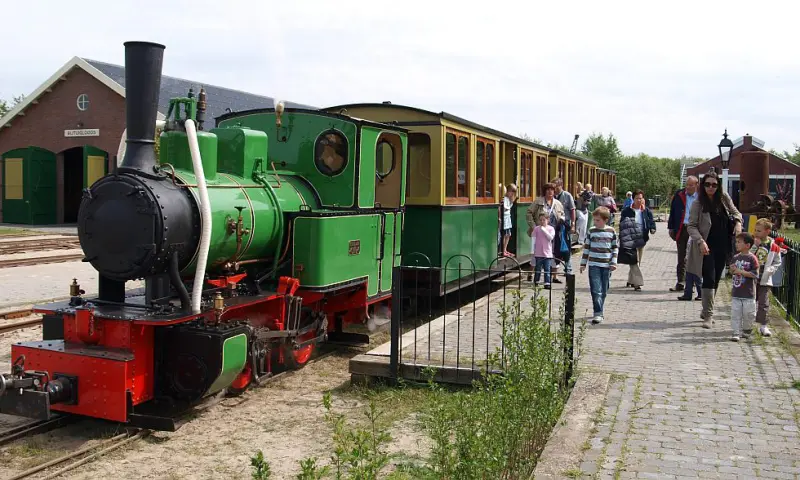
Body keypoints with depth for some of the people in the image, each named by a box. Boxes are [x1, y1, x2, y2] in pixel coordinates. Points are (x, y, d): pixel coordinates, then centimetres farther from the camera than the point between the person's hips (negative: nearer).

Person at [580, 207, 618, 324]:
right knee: (596, 290, -10)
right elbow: (586, 247, 7)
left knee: (603, 291, 8)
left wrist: (614, 262, 0)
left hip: (606, 265, 1)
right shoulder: (591, 231, 3)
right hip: (594, 265, -1)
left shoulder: (611, 231, 3)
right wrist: (583, 263, 6)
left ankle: (599, 312, 23)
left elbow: (614, 248, 8)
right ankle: (598, 313, -12)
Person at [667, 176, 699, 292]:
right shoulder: (678, 195, 3)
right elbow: (672, 212, 8)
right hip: (681, 229, 2)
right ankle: (680, 283, 13)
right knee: (681, 258, 8)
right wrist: (671, 227, 5)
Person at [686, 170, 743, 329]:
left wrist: (738, 222, -4)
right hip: (707, 247, -5)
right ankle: (708, 315, -6)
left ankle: (706, 311, 27)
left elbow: (735, 212, 17)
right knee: (709, 279, -10)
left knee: (716, 279, 12)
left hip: (722, 246, 5)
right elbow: (691, 226, -10)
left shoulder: (724, 198, 3)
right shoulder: (698, 203, -9)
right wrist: (700, 241, -24)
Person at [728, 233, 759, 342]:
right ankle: (736, 333, 8)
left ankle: (746, 330, 27)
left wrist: (741, 272, -20)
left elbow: (755, 274, -15)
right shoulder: (736, 257, 7)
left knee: (749, 314, 6)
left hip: (748, 293, -4)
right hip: (736, 293, 5)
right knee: (735, 314, 3)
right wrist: (732, 270, -6)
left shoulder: (752, 258, -10)